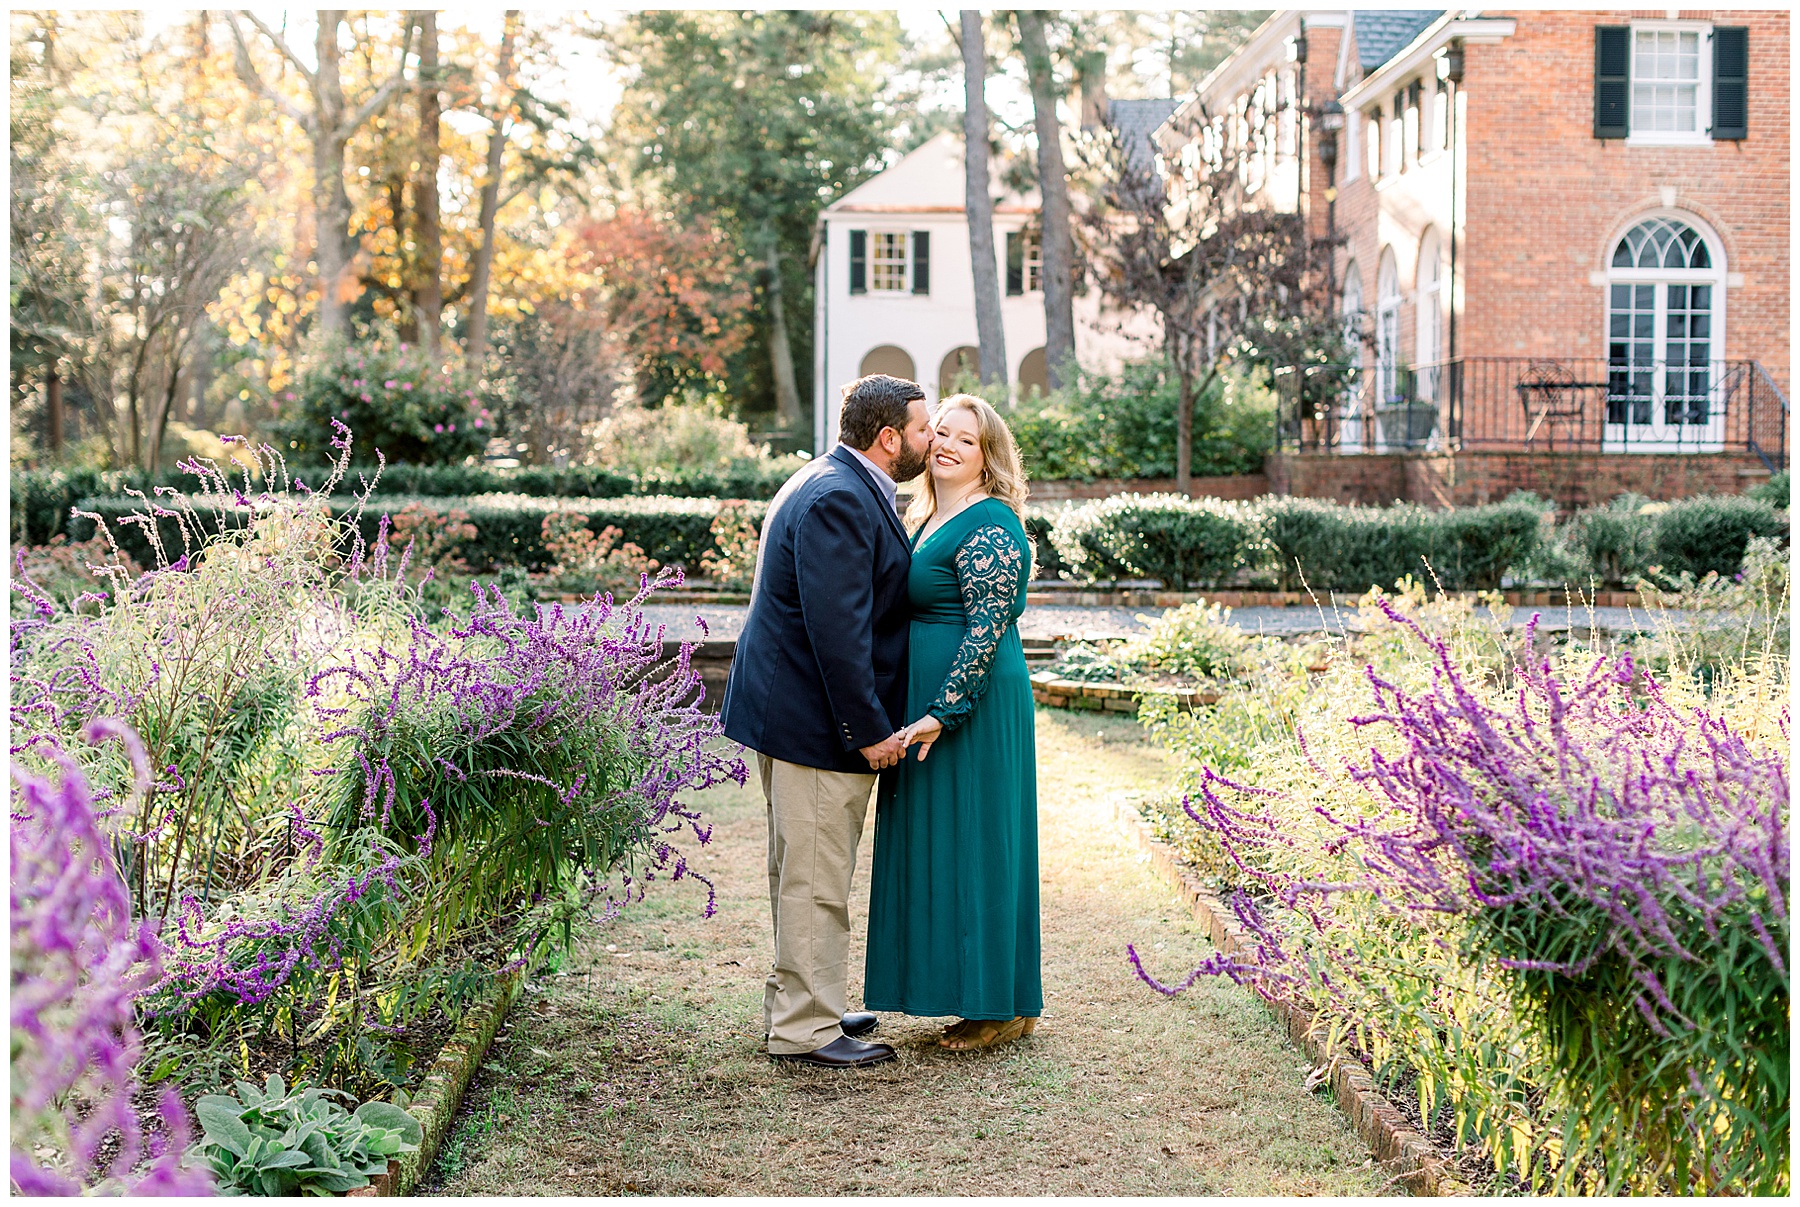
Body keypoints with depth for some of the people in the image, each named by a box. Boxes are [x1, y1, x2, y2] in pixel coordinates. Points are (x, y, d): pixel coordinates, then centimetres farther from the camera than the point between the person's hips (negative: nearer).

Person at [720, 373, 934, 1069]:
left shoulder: (840, 486, 15)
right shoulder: (839, 500, -20)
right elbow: (837, 628, -25)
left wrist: (870, 720, 20)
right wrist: (870, 730, -22)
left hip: (792, 709, 11)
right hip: (814, 720, -11)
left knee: (801, 873, 19)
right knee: (816, 877, -3)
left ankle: (795, 1004, 31)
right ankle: (805, 1029, 5)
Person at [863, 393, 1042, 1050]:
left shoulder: (989, 527, -15)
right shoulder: (927, 519, 15)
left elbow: (987, 629, -21)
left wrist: (942, 712, -24)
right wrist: (923, 710, 14)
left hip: (974, 702, -10)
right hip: (926, 699, 10)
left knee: (972, 841, -3)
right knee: (936, 841, 13)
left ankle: (1003, 1007, 7)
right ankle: (974, 995, 22)